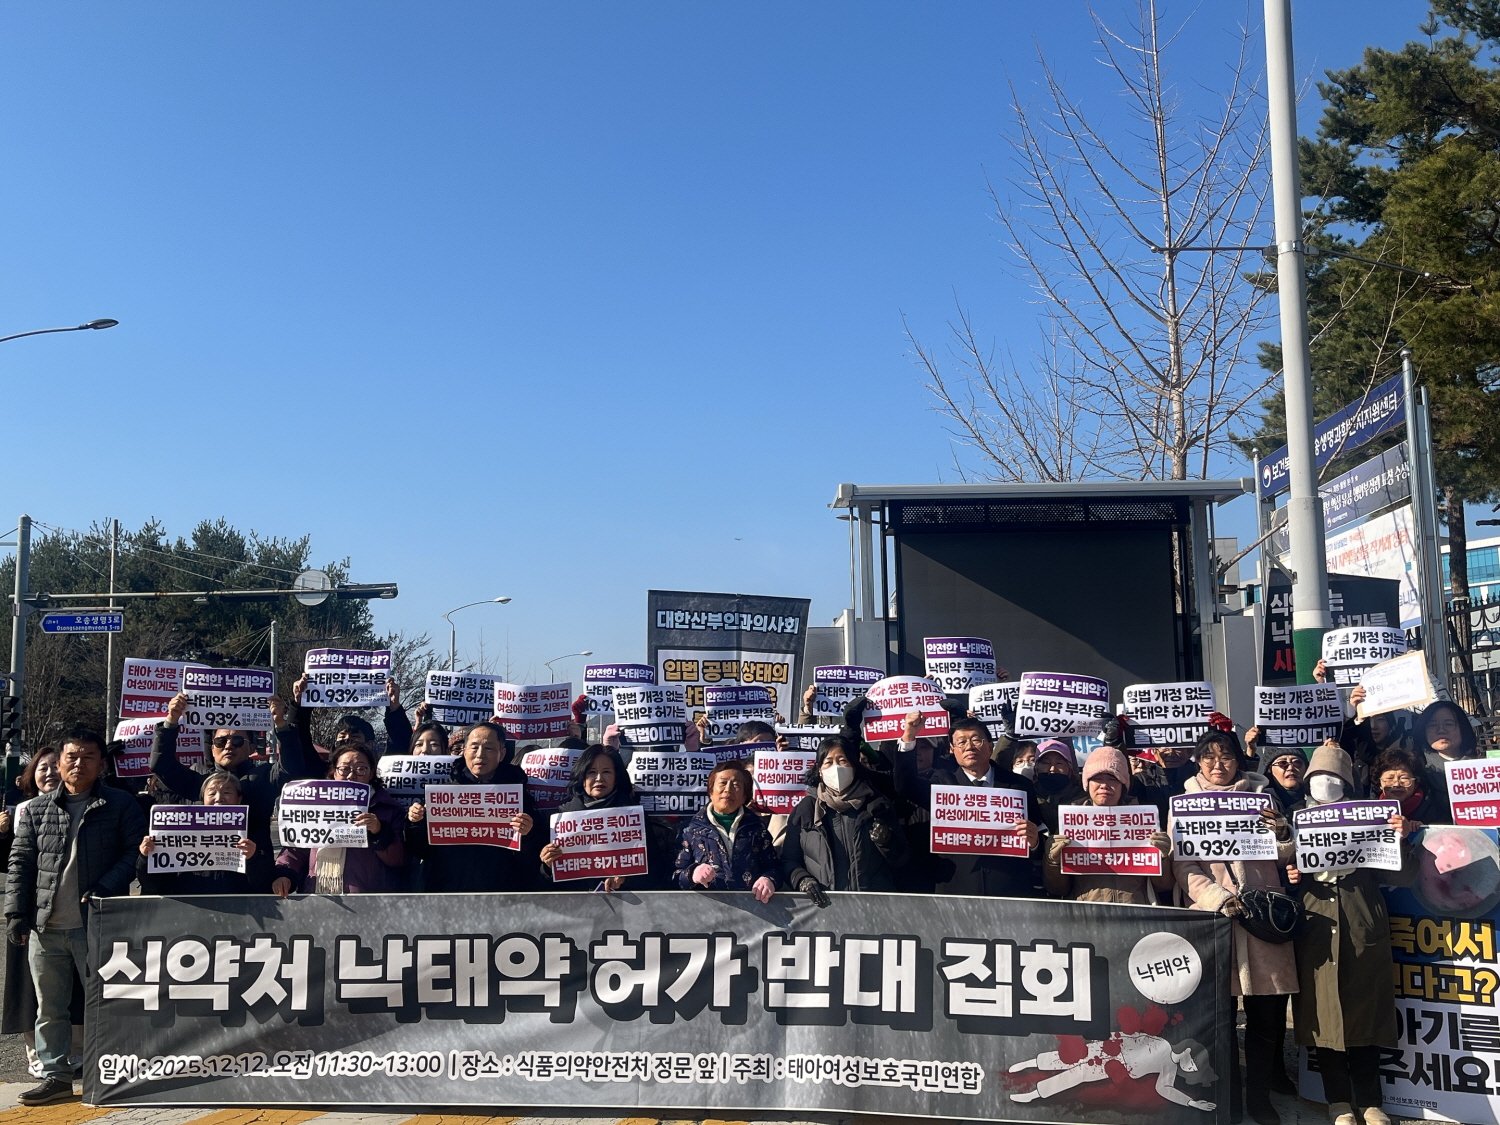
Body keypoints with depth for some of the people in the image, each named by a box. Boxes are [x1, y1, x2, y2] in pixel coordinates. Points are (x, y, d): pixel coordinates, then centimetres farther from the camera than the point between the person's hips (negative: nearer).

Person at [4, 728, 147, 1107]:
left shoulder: (121, 805, 0)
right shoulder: (38, 809, 11)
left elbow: (135, 853, -5)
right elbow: (20, 863, 11)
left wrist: (104, 890, -17)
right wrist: (16, 914, 3)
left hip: (98, 924, -4)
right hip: (46, 926, 4)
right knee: (49, 1006, 10)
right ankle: (56, 1076, 21)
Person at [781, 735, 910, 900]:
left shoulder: (877, 804, 14)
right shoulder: (805, 809, 15)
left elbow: (901, 860, 14)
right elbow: (789, 860, 13)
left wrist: (886, 842, -6)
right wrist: (802, 881, -6)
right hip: (822, 904, 0)